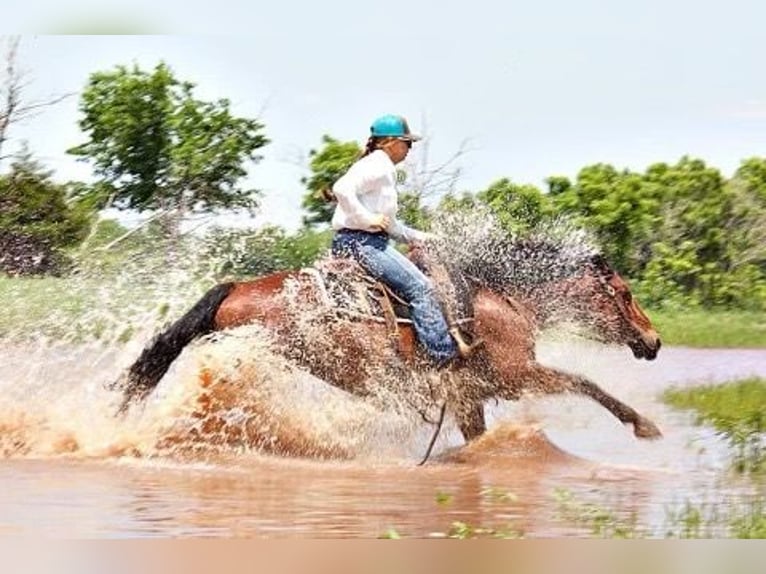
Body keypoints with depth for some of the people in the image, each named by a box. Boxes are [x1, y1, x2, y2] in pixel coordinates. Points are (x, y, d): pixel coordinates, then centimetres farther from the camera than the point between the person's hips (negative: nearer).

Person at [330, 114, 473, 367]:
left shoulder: (386, 170, 21)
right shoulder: (375, 166, -10)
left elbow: (389, 224, 27)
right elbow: (341, 189, -28)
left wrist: (416, 237, 18)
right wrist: (368, 219, -25)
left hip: (374, 240, 11)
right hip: (359, 242, -11)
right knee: (420, 287, -14)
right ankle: (446, 353, -14)